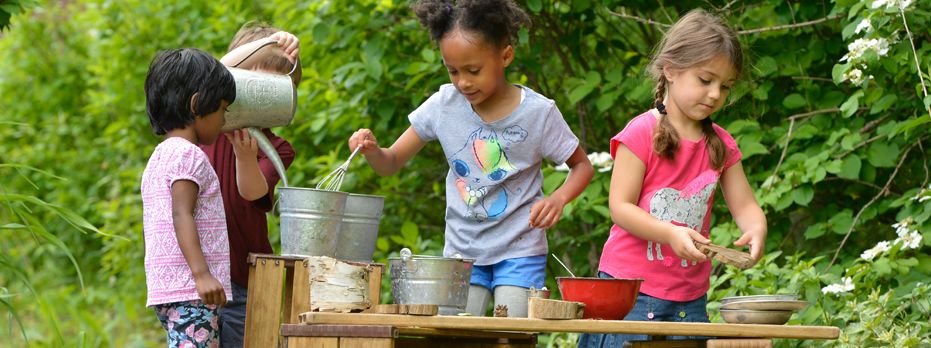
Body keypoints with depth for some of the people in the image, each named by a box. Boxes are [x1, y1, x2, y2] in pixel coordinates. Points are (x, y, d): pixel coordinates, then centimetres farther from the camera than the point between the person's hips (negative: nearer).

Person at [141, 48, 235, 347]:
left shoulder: (160, 156, 21)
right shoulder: (188, 155, -9)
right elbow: (181, 215, -19)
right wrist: (201, 273, -26)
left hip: (166, 287, 10)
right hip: (190, 289, -10)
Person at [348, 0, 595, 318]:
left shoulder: (538, 112, -11)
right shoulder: (444, 105, -4)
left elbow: (582, 166, 2)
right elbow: (390, 163, 2)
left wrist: (558, 199, -19)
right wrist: (371, 150, -22)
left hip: (519, 252, -2)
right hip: (461, 252, 3)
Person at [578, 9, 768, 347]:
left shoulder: (721, 145, 8)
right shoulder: (641, 133, -9)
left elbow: (744, 205, 7)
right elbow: (620, 206, -12)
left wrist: (755, 229, -17)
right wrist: (671, 233, -27)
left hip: (689, 297, 5)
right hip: (630, 287, -5)